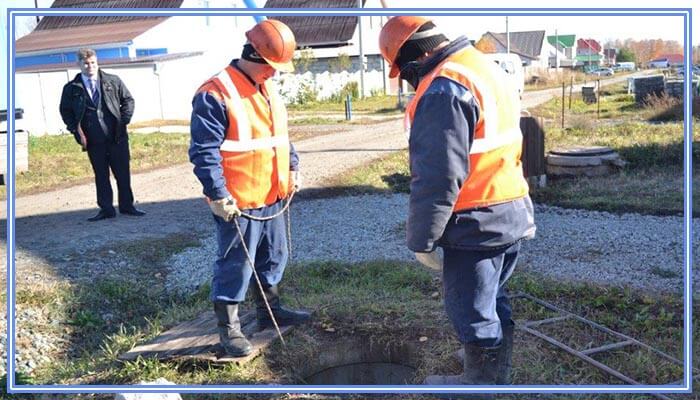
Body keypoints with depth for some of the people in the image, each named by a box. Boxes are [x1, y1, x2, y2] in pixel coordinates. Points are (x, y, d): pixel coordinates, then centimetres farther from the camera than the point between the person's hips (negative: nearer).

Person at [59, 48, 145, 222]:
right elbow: (65, 111, 10)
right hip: (93, 141, 0)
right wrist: (76, 131, -1)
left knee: (123, 173, 5)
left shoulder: (113, 81, 3)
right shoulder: (71, 88, 2)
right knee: (101, 176, 6)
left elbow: (128, 99, 10)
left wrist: (124, 120, -1)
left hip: (117, 137, 0)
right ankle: (106, 209, 14)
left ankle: (126, 206, 18)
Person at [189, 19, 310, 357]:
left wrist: (292, 168, 13)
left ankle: (270, 310, 37)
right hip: (238, 203, -9)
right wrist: (218, 195, -24)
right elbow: (204, 151, -21)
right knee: (235, 265, 1)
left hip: (272, 196, 9)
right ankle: (228, 328, 14)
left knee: (273, 256, 20)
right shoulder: (215, 94, -18)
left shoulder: (268, 89, 11)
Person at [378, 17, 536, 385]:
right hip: (511, 214, 10)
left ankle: (482, 378, 21)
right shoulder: (485, 67, 12)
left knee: (470, 307, 6)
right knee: (492, 298, 24)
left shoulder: (443, 89, -21)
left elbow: (438, 178, -24)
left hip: (476, 224, -10)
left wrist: (420, 239, -15)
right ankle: (497, 366, 40)